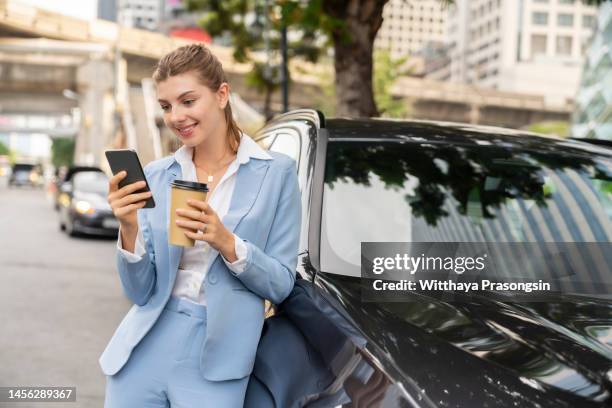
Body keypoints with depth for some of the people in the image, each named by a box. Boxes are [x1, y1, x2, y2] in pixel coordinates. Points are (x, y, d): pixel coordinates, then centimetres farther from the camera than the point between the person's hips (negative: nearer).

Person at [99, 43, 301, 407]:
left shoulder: (276, 172, -5)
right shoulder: (155, 175, 3)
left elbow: (281, 285, -5)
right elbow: (141, 292, 1)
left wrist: (226, 243, -21)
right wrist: (130, 228, -16)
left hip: (214, 361, -3)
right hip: (143, 351, 3)